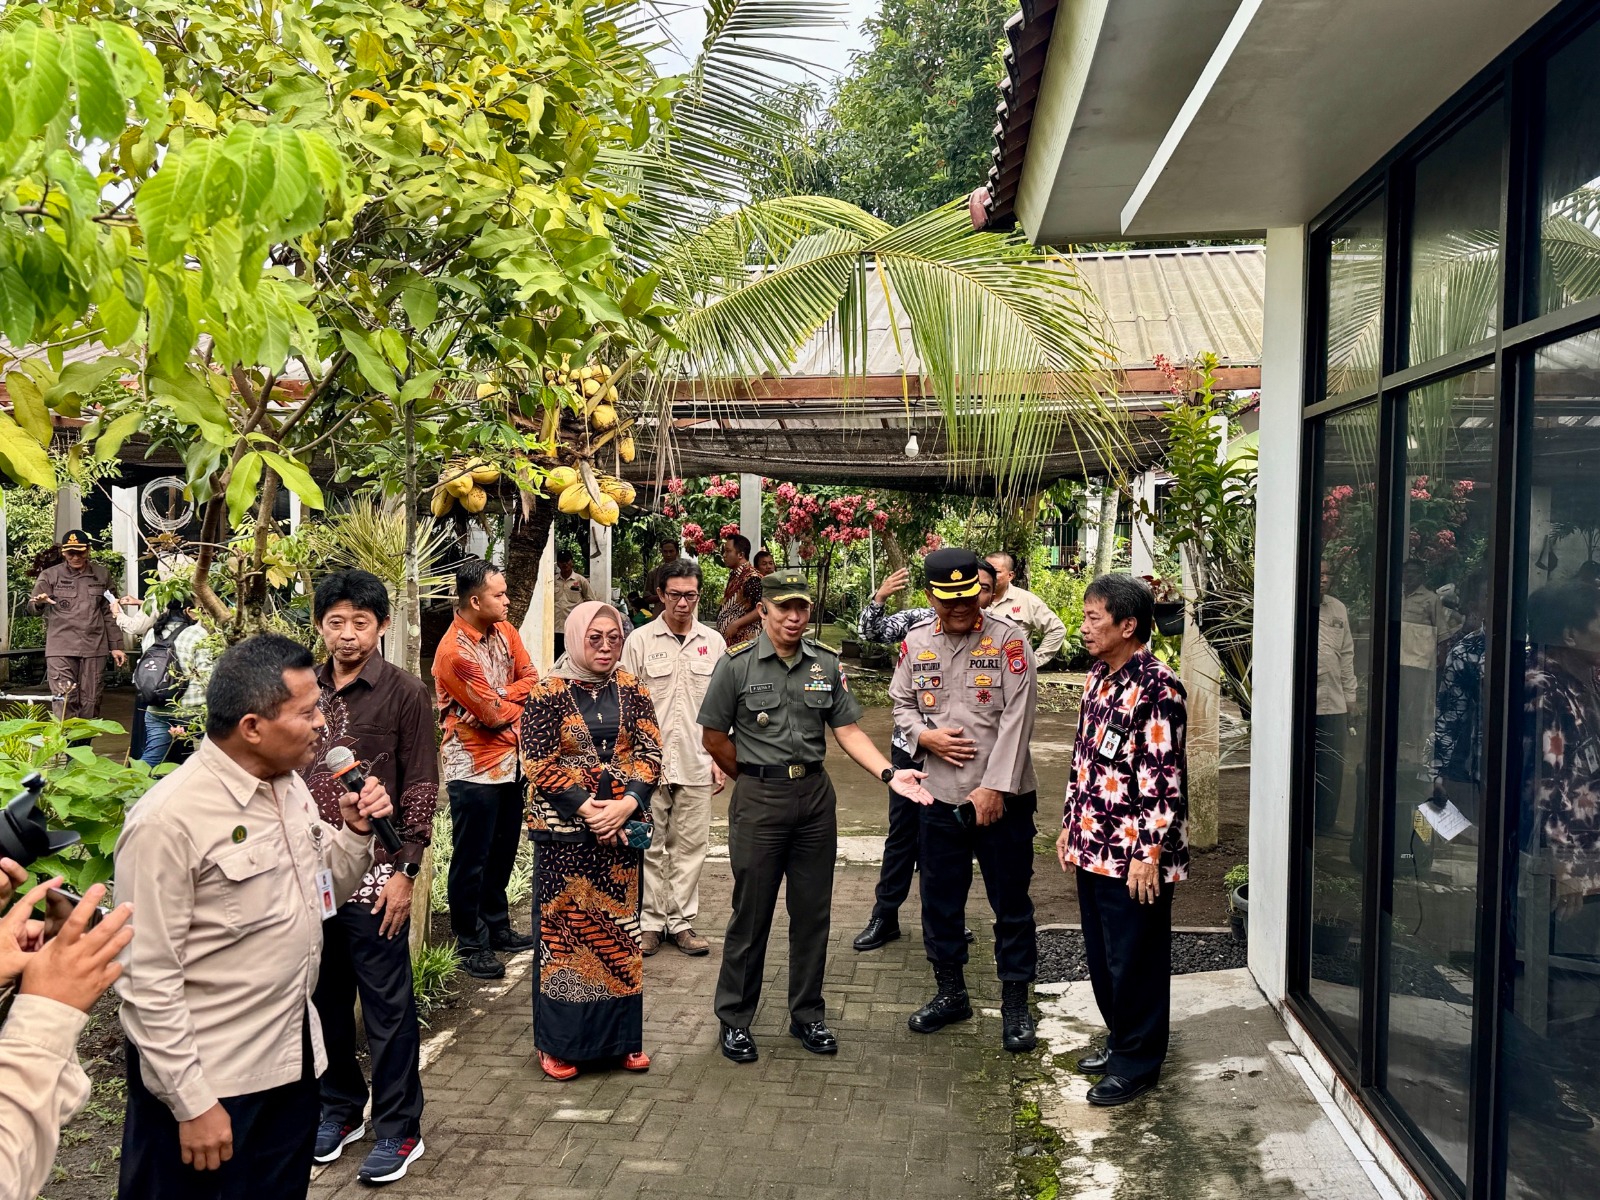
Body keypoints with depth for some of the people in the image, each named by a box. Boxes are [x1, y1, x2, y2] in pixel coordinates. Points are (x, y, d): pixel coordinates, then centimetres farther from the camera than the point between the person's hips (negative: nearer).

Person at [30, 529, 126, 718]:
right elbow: (33, 607, 0)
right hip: (61, 649, -2)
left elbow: (109, 613, 15)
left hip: (94, 648, 2)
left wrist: (115, 646, 12)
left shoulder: (102, 575, 11)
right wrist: (39, 602, -25)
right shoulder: (50, 575, 5)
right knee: (64, 701, -7)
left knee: (91, 703, 5)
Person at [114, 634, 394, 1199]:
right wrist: (192, 1103, -16)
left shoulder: (290, 785, 2)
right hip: (209, 1083, -7)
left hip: (292, 1060, 7)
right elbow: (148, 980, -19)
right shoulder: (168, 820, -22)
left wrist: (356, 832, -5)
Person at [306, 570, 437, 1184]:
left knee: (387, 1005, 3)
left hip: (373, 874, -4)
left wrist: (404, 871, -10)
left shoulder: (405, 692, -6)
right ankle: (341, 1107, 34)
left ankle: (398, 1128, 17)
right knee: (325, 996, 16)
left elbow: (421, 789, -6)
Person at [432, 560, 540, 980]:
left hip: (510, 761, 8)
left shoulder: (504, 630, 4)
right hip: (475, 768, -8)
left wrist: (498, 700, -15)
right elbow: (493, 714, -19)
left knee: (502, 852, 18)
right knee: (471, 860, 4)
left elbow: (530, 679, 2)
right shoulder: (454, 652, -21)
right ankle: (471, 945, 14)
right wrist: (519, 704, 0)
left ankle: (497, 927, 32)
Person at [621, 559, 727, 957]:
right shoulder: (640, 640, 0)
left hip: (696, 764, 2)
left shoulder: (713, 642, 7)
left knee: (691, 845, 7)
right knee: (650, 846, 5)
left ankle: (681, 921, 18)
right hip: (648, 763, -2)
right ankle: (650, 922, 16)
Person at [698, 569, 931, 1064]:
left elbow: (848, 730, 3)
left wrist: (889, 773, -10)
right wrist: (757, 780, 5)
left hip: (816, 796, 4)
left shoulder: (826, 665, 5)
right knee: (751, 912, 4)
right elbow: (714, 738, -1)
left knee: (812, 911, 11)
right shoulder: (737, 665, -6)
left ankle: (807, 1014, 26)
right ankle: (734, 1019, 19)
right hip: (758, 800, -3)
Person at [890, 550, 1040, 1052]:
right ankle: (951, 992, 33)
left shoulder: (1008, 639, -9)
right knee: (940, 900, 14)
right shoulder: (915, 643, 4)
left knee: (1011, 903, 6)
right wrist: (925, 736, -8)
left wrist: (994, 788, -17)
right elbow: (901, 704, 14)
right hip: (940, 797, 4)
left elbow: (1017, 718, -13)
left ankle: (1015, 1005, 22)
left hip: (1002, 797, -4)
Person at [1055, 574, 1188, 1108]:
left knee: (1135, 959, 5)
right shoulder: (1098, 677, 9)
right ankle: (1120, 1039, 36)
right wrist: (1070, 826, 17)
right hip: (1093, 846, 8)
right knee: (1101, 953, 18)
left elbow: (1165, 777, -20)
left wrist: (1149, 854, -20)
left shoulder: (1157, 687, -18)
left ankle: (1138, 1061, 21)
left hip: (1134, 853, -8)